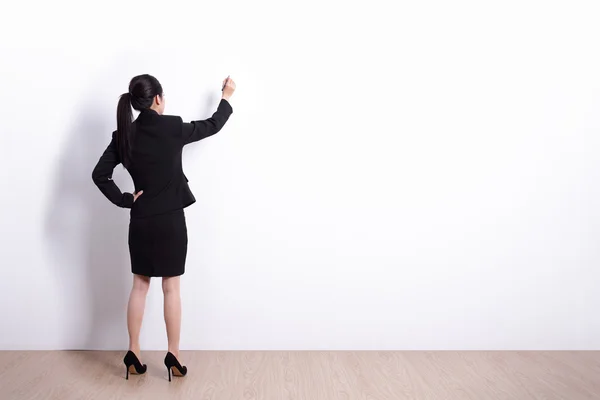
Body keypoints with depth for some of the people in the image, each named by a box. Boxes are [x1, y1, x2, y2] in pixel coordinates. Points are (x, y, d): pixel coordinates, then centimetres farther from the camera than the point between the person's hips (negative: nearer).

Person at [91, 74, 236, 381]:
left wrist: (124, 200, 4)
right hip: (170, 220, -4)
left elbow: (99, 174, -2)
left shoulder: (124, 135, 0)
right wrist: (227, 97, 19)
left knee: (139, 286, 14)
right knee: (171, 288, 5)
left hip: (140, 220, 4)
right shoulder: (172, 128, -11)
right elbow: (212, 126, 4)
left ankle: (133, 354, 19)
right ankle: (173, 356, 12)